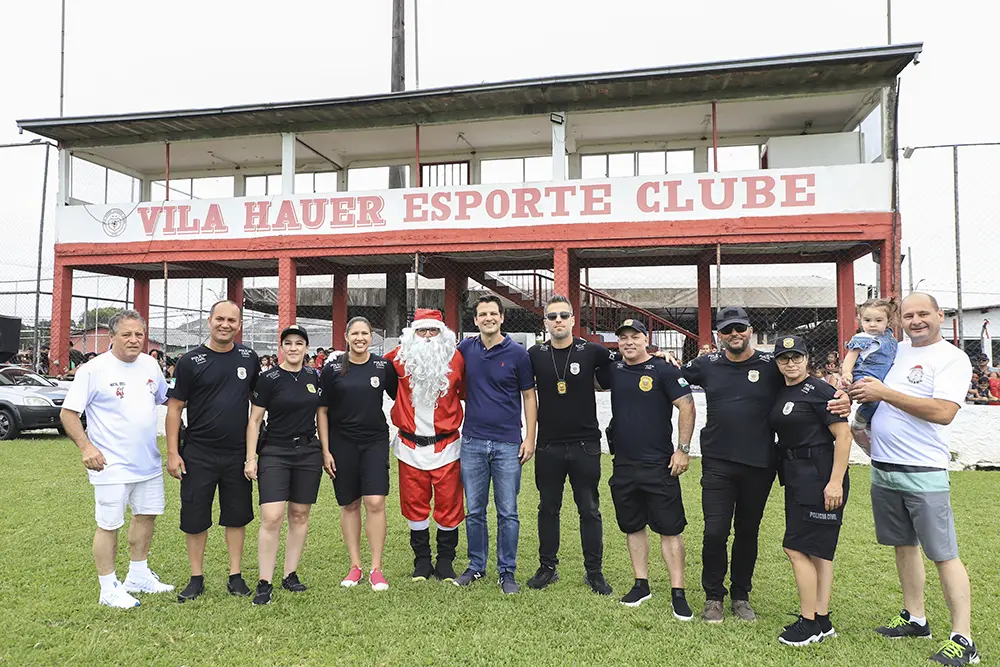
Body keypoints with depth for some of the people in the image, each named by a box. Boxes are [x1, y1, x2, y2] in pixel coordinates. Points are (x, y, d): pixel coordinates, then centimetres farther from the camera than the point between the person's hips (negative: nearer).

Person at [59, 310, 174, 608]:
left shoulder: (150, 365, 5)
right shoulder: (93, 370, -12)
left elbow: (166, 398, 20)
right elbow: (68, 413, -11)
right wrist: (86, 447, -21)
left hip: (148, 462, 7)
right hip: (112, 466, -7)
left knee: (146, 515, 17)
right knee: (109, 525, 3)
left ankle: (138, 576, 34)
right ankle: (109, 589, 18)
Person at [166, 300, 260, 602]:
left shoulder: (249, 358, 4)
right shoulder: (191, 361, -4)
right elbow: (175, 408, -3)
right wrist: (173, 452, -8)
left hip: (238, 453, 2)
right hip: (198, 454, -2)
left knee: (237, 516, 10)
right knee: (195, 518, 7)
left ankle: (235, 576, 23)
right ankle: (197, 579, 22)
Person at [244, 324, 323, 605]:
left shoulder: (313, 376, 6)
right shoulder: (269, 379, -6)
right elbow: (254, 420, -3)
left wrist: (325, 449, 12)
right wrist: (251, 458, -8)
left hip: (308, 453, 4)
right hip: (275, 453, -4)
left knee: (300, 515, 10)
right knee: (272, 518, -11)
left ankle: (290, 575, 22)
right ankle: (264, 583, 0)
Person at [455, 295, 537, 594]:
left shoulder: (517, 353, -2)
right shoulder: (465, 349, 4)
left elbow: (529, 396, 2)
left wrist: (530, 438, -3)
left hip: (508, 445, -2)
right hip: (472, 443, 3)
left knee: (507, 512, 3)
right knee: (474, 511, 11)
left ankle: (507, 572, 16)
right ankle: (476, 566, 26)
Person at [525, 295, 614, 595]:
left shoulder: (591, 352, -3)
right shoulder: (535, 355, 1)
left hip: (585, 445, -1)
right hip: (548, 446, 2)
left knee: (589, 510, 7)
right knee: (548, 508, 12)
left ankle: (594, 571, 21)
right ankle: (547, 568, 27)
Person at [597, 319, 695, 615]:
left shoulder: (664, 369, -6)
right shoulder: (613, 371, 8)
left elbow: (686, 406, -9)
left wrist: (683, 449, -12)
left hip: (659, 465, -5)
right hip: (624, 465, 5)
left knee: (670, 529, -1)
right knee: (633, 526, 14)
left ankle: (678, 593, 7)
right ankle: (641, 585, 27)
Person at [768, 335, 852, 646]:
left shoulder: (819, 391, -12)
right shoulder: (780, 394, 12)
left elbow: (843, 434, -16)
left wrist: (836, 482, -21)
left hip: (820, 477, -8)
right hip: (796, 477, 9)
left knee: (796, 547, -7)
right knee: (817, 550, 14)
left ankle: (809, 622, 6)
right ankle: (822, 621, 23)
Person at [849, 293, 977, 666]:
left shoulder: (952, 358, -8)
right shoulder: (895, 351, 11)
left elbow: (943, 412, -20)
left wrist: (884, 393, -17)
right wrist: (850, 390, 3)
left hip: (923, 473, -6)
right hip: (883, 469, 7)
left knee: (943, 554, -1)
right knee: (904, 545, 16)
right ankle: (915, 619, 29)